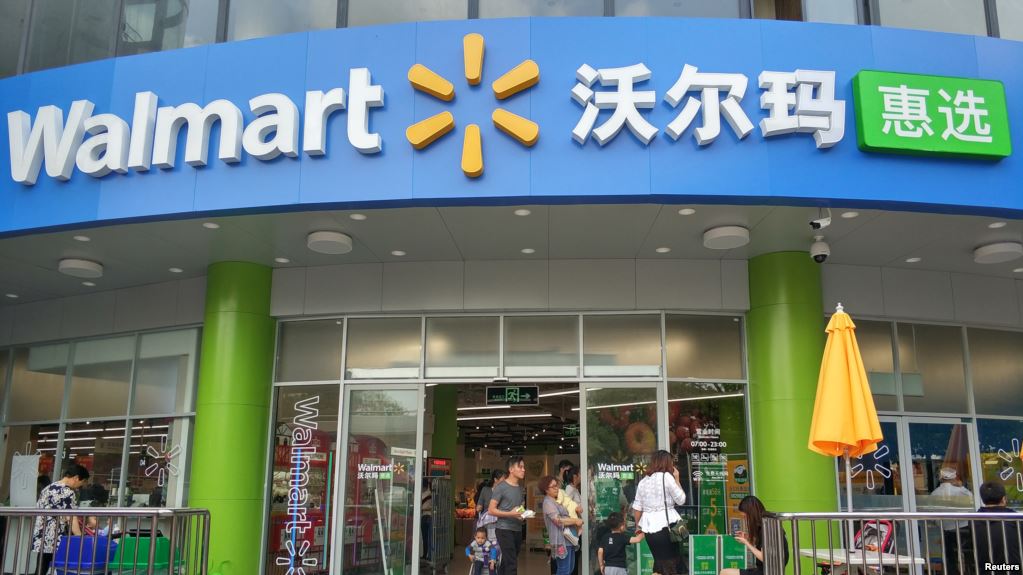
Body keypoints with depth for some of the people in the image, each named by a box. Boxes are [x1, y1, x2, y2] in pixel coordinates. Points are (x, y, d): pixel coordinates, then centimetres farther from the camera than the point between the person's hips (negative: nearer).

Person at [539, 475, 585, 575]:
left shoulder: (558, 500, 17)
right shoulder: (548, 502, -12)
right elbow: (558, 520, -20)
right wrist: (576, 521, -11)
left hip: (568, 539, 10)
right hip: (561, 540, -10)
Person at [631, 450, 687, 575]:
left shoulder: (643, 481, 11)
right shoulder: (666, 477, -7)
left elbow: (637, 507, 11)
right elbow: (681, 500, -2)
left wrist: (638, 525, 24)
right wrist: (676, 479, 7)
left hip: (649, 527, 6)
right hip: (665, 525, -6)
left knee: (658, 561, 17)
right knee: (670, 563, 1)